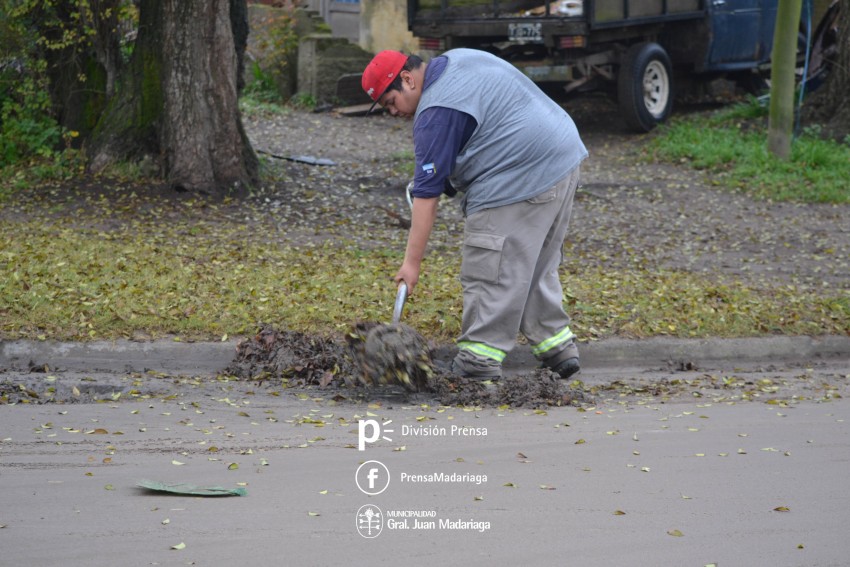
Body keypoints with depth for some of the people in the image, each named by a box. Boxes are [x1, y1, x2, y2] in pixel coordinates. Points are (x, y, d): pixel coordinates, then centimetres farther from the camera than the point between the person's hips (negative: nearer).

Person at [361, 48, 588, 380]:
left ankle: (479, 362, -4)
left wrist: (412, 262, -14)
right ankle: (557, 346, 22)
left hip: (518, 182, -11)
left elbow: (427, 194, -16)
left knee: (489, 275, -6)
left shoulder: (436, 114, -15)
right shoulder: (455, 60, 14)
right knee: (537, 268, 19)